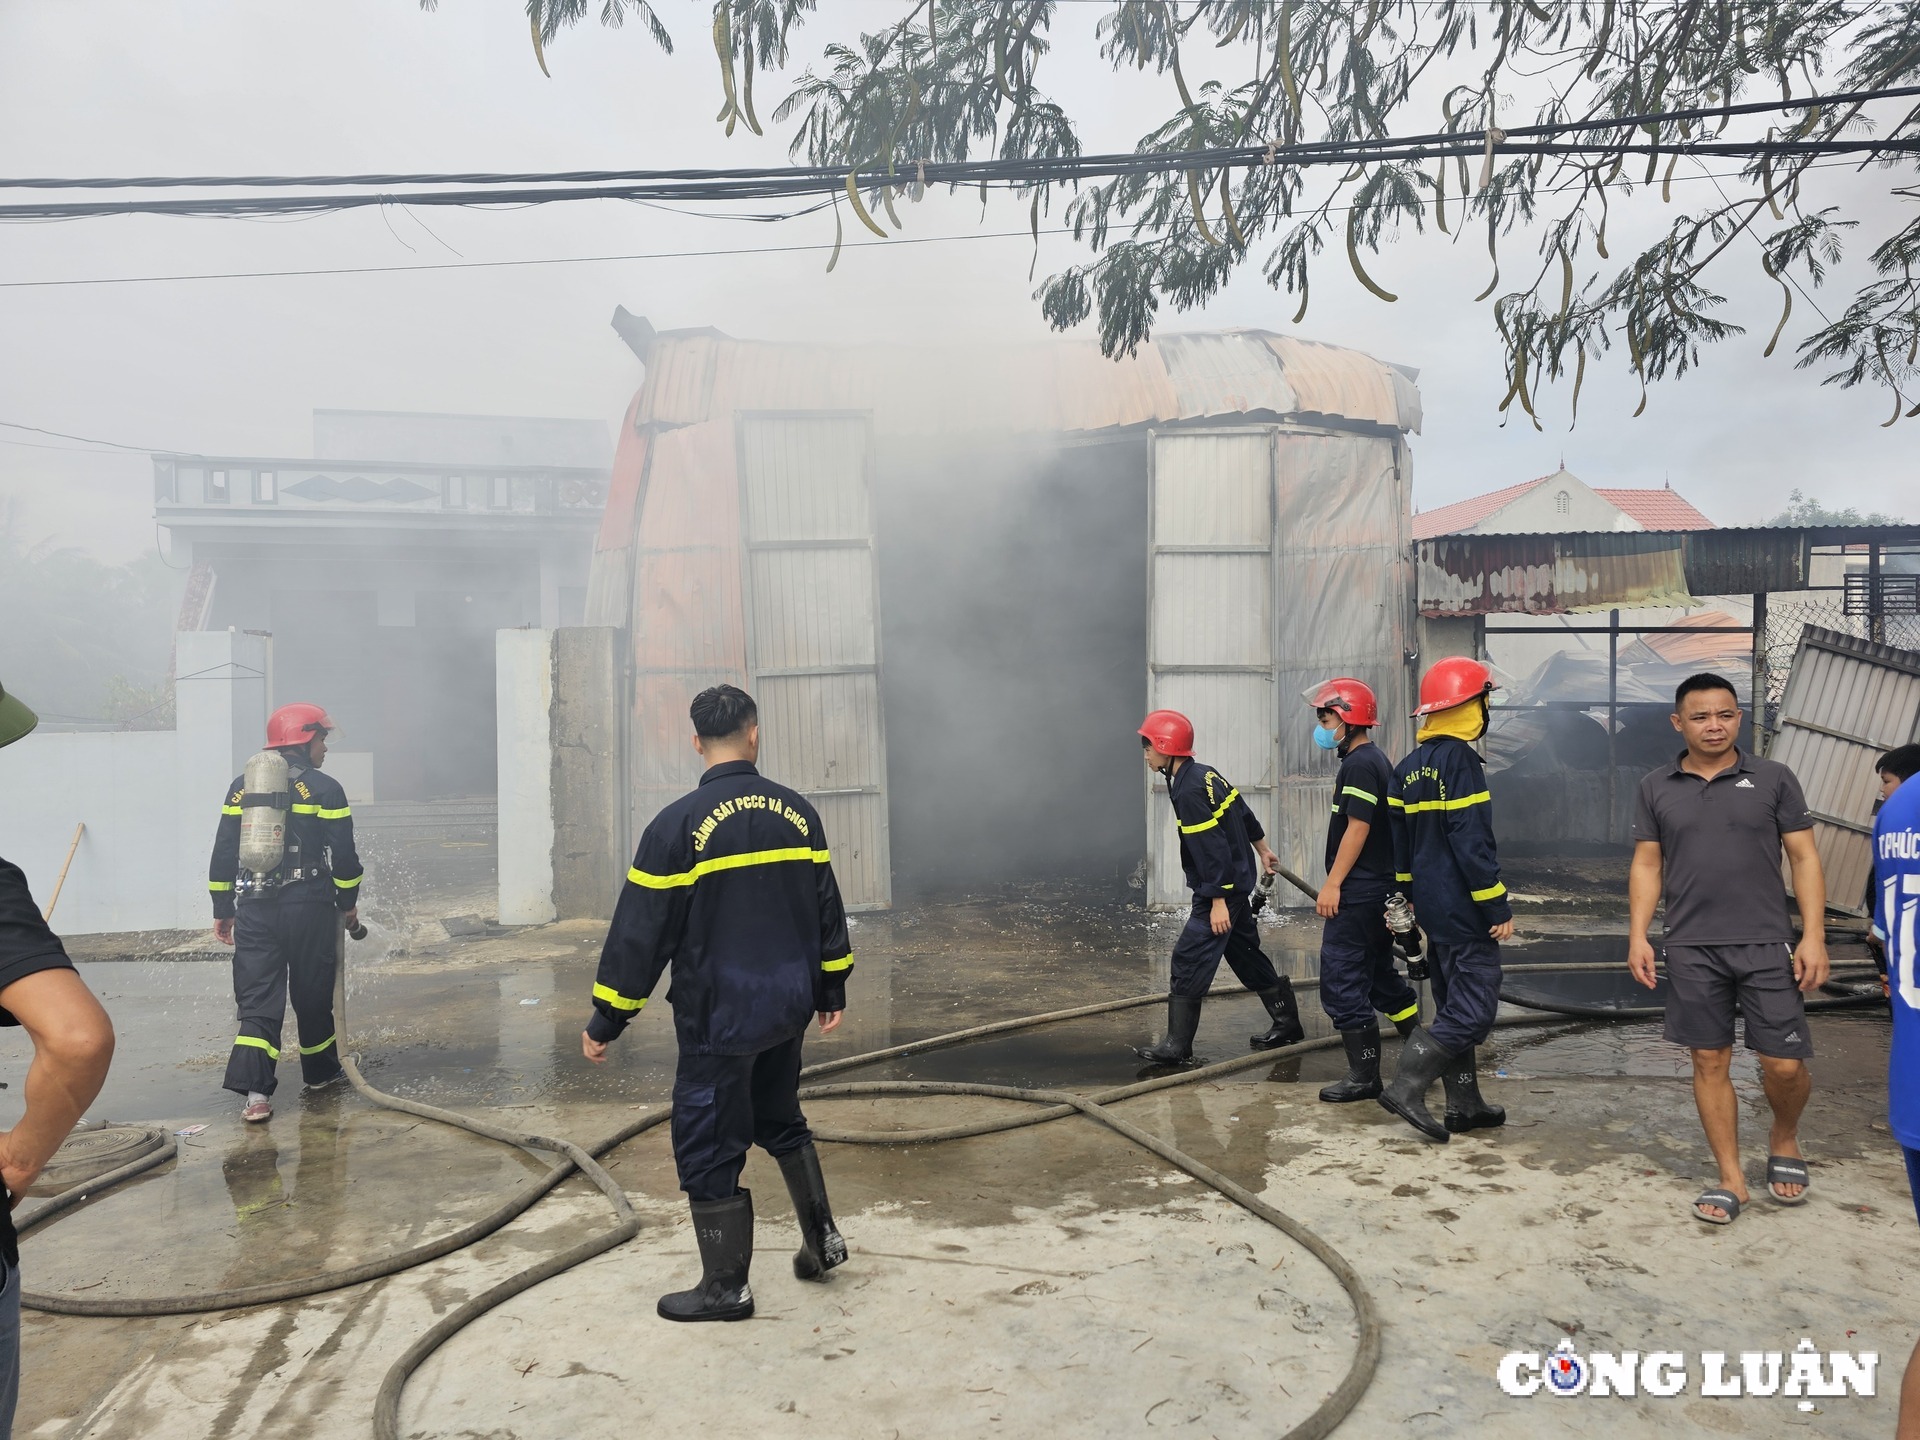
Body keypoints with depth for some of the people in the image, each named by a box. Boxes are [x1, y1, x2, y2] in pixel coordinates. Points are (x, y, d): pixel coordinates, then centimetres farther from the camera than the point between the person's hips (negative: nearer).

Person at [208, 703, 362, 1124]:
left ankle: (255, 1090, -12)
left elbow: (223, 852, 8)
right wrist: (348, 902, 9)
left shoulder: (242, 787, 8)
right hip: (310, 907, -3)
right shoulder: (324, 789, -4)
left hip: (254, 910, 3)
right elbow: (343, 854, -5)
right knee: (313, 994, 13)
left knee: (257, 999, 1)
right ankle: (320, 1071, 29)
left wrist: (222, 909, 15)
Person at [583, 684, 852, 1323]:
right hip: (789, 1007, 6)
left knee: (709, 1144, 8)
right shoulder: (797, 811, 1)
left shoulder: (678, 825, -14)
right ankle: (821, 1239, 32)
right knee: (780, 1120, 26)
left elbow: (641, 930, -12)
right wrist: (832, 987, 20)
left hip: (718, 1017, -6)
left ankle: (726, 1286, 19)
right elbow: (827, 904, 9)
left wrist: (607, 1019, -3)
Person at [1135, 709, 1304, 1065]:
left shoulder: (1189, 791, -23)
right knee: (1246, 954, 18)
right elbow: (1243, 812, 17)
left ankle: (1176, 1046, -4)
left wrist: (1218, 902, -22)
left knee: (1189, 960, -7)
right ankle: (1287, 1025, 29)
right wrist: (1262, 849, 30)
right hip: (1239, 882, 10)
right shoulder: (1205, 774, 6)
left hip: (1221, 889, -10)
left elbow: (1212, 849, -24)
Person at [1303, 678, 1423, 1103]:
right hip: (1380, 888, 11)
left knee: (1341, 981, -5)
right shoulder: (1376, 761, 16)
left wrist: (1332, 884, -19)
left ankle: (1365, 1076, 1)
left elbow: (1357, 828, -20)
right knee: (1380, 975, 20)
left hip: (1359, 892, -11)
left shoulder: (1360, 765, -15)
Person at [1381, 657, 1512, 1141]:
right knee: (1474, 1010, -5)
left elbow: (1400, 838, 16)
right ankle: (1406, 1087, -9)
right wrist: (1498, 907, -16)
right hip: (1464, 909, -9)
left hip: (1432, 904, 9)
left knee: (1454, 1005, 16)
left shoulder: (1409, 767, 11)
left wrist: (1411, 894, 24)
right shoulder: (1461, 760, -16)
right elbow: (1473, 842, -20)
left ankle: (1464, 1105, 23)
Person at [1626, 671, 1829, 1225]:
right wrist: (1637, 934, -1)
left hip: (1766, 945, -1)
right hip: (1691, 950, 1)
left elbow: (1804, 857, 2)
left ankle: (1784, 1138, 30)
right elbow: (1646, 865, 8)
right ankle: (1731, 1178, 17)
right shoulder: (1656, 788, 6)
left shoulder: (1773, 778, 2)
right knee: (1710, 1063, 6)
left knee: (1784, 1065, -1)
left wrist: (1813, 936, -6)